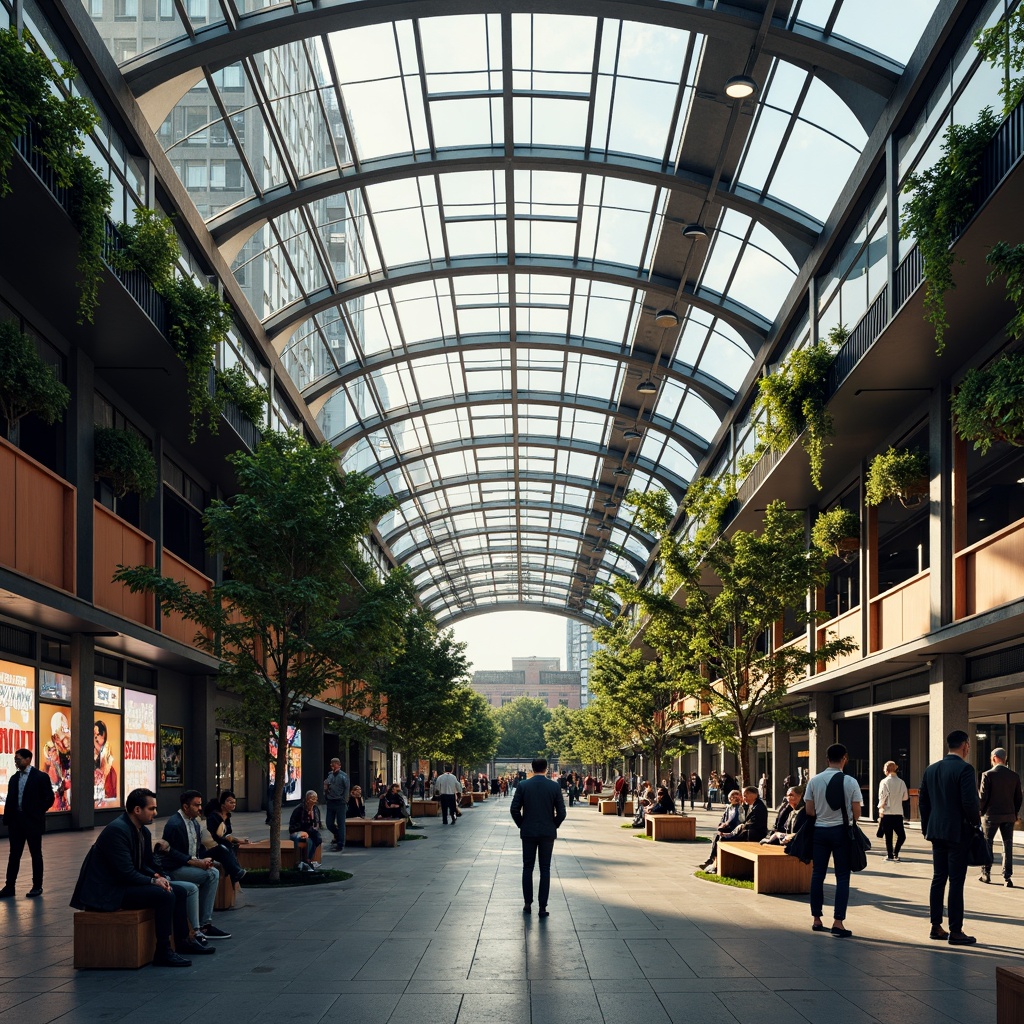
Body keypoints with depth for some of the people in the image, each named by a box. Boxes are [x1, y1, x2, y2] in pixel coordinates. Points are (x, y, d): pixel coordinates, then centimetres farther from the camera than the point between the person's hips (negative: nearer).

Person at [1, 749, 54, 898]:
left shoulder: (41, 777, -6)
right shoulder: (14, 778, 10)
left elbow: (49, 798, -7)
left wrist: (36, 813, -5)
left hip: (33, 822, -5)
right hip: (16, 821, 5)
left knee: (36, 855, 3)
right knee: (14, 855, 6)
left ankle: (37, 886, 11)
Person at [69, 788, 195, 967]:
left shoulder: (143, 832, 9)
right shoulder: (117, 830, -21)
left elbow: (147, 864, 16)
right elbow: (126, 873, -25)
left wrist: (159, 877, -5)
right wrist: (154, 880, -18)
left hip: (126, 884, 10)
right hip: (108, 891, -10)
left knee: (180, 892, 5)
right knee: (165, 896, -24)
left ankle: (182, 941, 14)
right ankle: (163, 953, -18)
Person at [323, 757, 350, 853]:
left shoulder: (343, 776, -6)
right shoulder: (329, 775, 10)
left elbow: (347, 789, -8)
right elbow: (326, 787, 22)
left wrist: (344, 801, -11)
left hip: (340, 803, -5)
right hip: (330, 802, 5)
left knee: (340, 824, 1)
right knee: (329, 824, 8)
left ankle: (340, 845, 7)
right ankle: (338, 836, 33)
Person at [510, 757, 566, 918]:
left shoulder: (523, 786, -5)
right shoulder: (554, 786, -5)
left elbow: (514, 809, -6)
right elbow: (561, 812, -6)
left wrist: (521, 824, 9)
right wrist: (554, 826, 10)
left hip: (528, 832, 0)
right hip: (548, 832, 0)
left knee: (527, 868, 12)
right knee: (545, 870, 4)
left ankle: (527, 904, 15)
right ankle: (542, 907, 2)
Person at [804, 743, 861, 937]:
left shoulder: (814, 781, -4)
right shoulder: (850, 782, -9)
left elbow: (809, 811, -2)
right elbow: (856, 813, -7)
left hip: (819, 830, 2)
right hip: (841, 831, -2)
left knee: (817, 874, 12)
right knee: (842, 876, 3)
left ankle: (816, 919, 17)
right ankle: (838, 921, -3)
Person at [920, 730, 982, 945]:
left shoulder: (931, 769, 8)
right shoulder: (964, 769, -14)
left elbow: (922, 800, 11)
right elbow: (970, 802, -20)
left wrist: (927, 827, 19)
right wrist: (976, 822, -3)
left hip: (936, 832, 7)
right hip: (958, 832, -7)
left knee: (938, 879, 12)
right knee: (956, 881, -3)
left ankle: (936, 927, 16)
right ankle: (955, 932, 0)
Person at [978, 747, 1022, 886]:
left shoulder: (988, 775, -11)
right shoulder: (1014, 776, 1)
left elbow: (983, 796, -10)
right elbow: (1018, 797, 6)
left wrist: (980, 811, 5)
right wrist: (1015, 814, 17)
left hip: (992, 815, -3)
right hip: (1009, 816, 3)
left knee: (987, 843, 12)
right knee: (1008, 845, 5)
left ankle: (985, 873, 16)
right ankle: (1007, 877, 0)